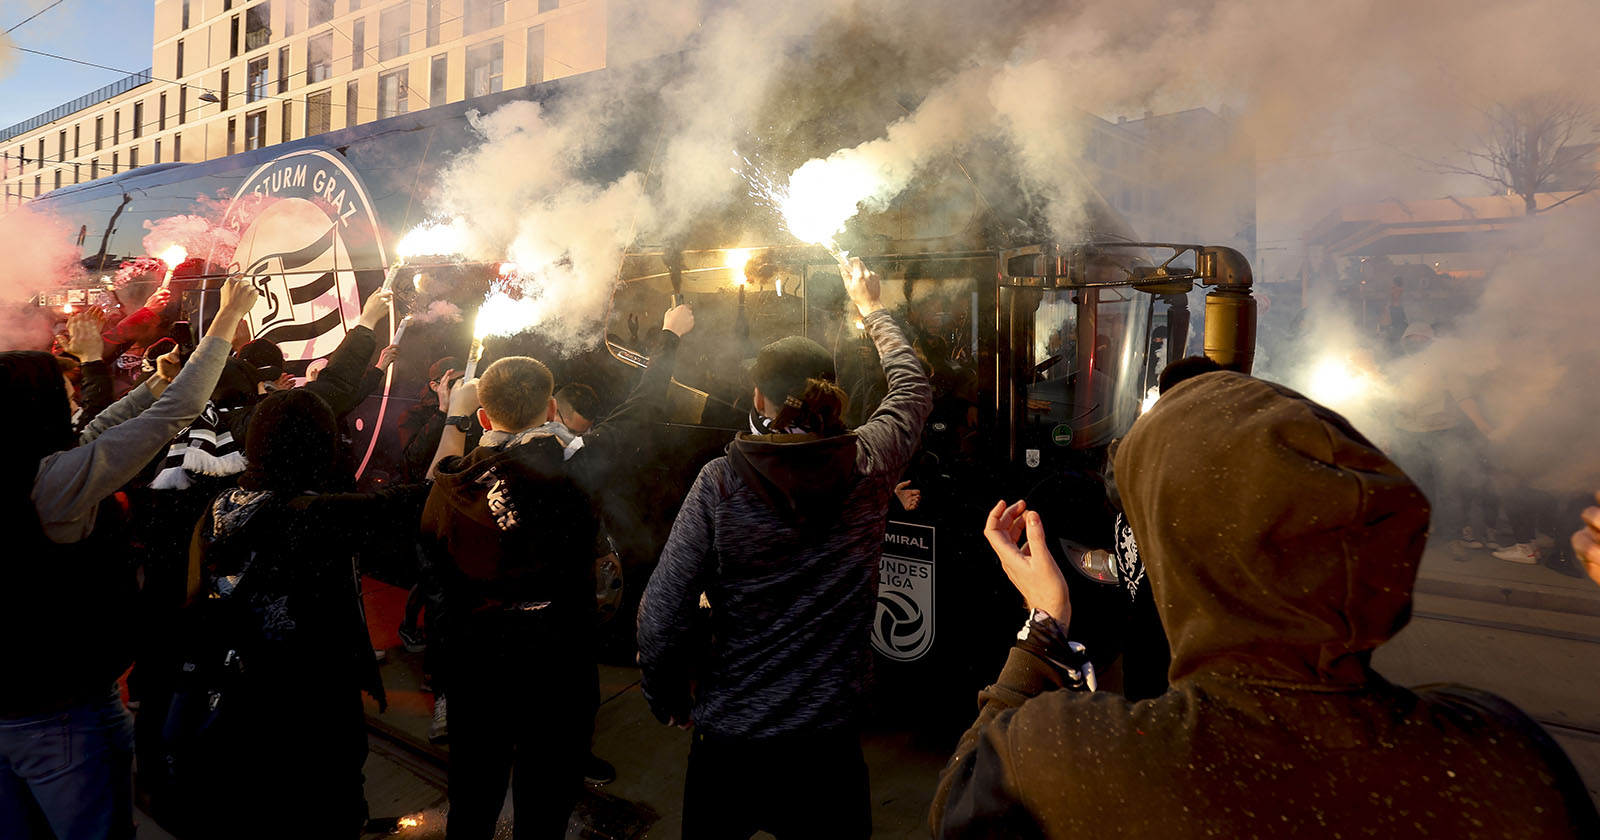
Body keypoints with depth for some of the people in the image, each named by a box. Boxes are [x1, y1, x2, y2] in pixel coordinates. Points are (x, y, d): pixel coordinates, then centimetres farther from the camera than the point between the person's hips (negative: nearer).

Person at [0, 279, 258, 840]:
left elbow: (86, 439, 15)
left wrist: (153, 385, 24)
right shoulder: (54, 482, -21)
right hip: (68, 716, -7)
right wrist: (229, 317, -9)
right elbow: (177, 412, -18)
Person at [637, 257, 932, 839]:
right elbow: (914, 389, 13)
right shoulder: (869, 467, -9)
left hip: (729, 735, 0)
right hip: (830, 739, 1)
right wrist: (872, 309, 27)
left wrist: (666, 698, 4)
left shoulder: (720, 483, -16)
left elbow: (662, 616, -15)